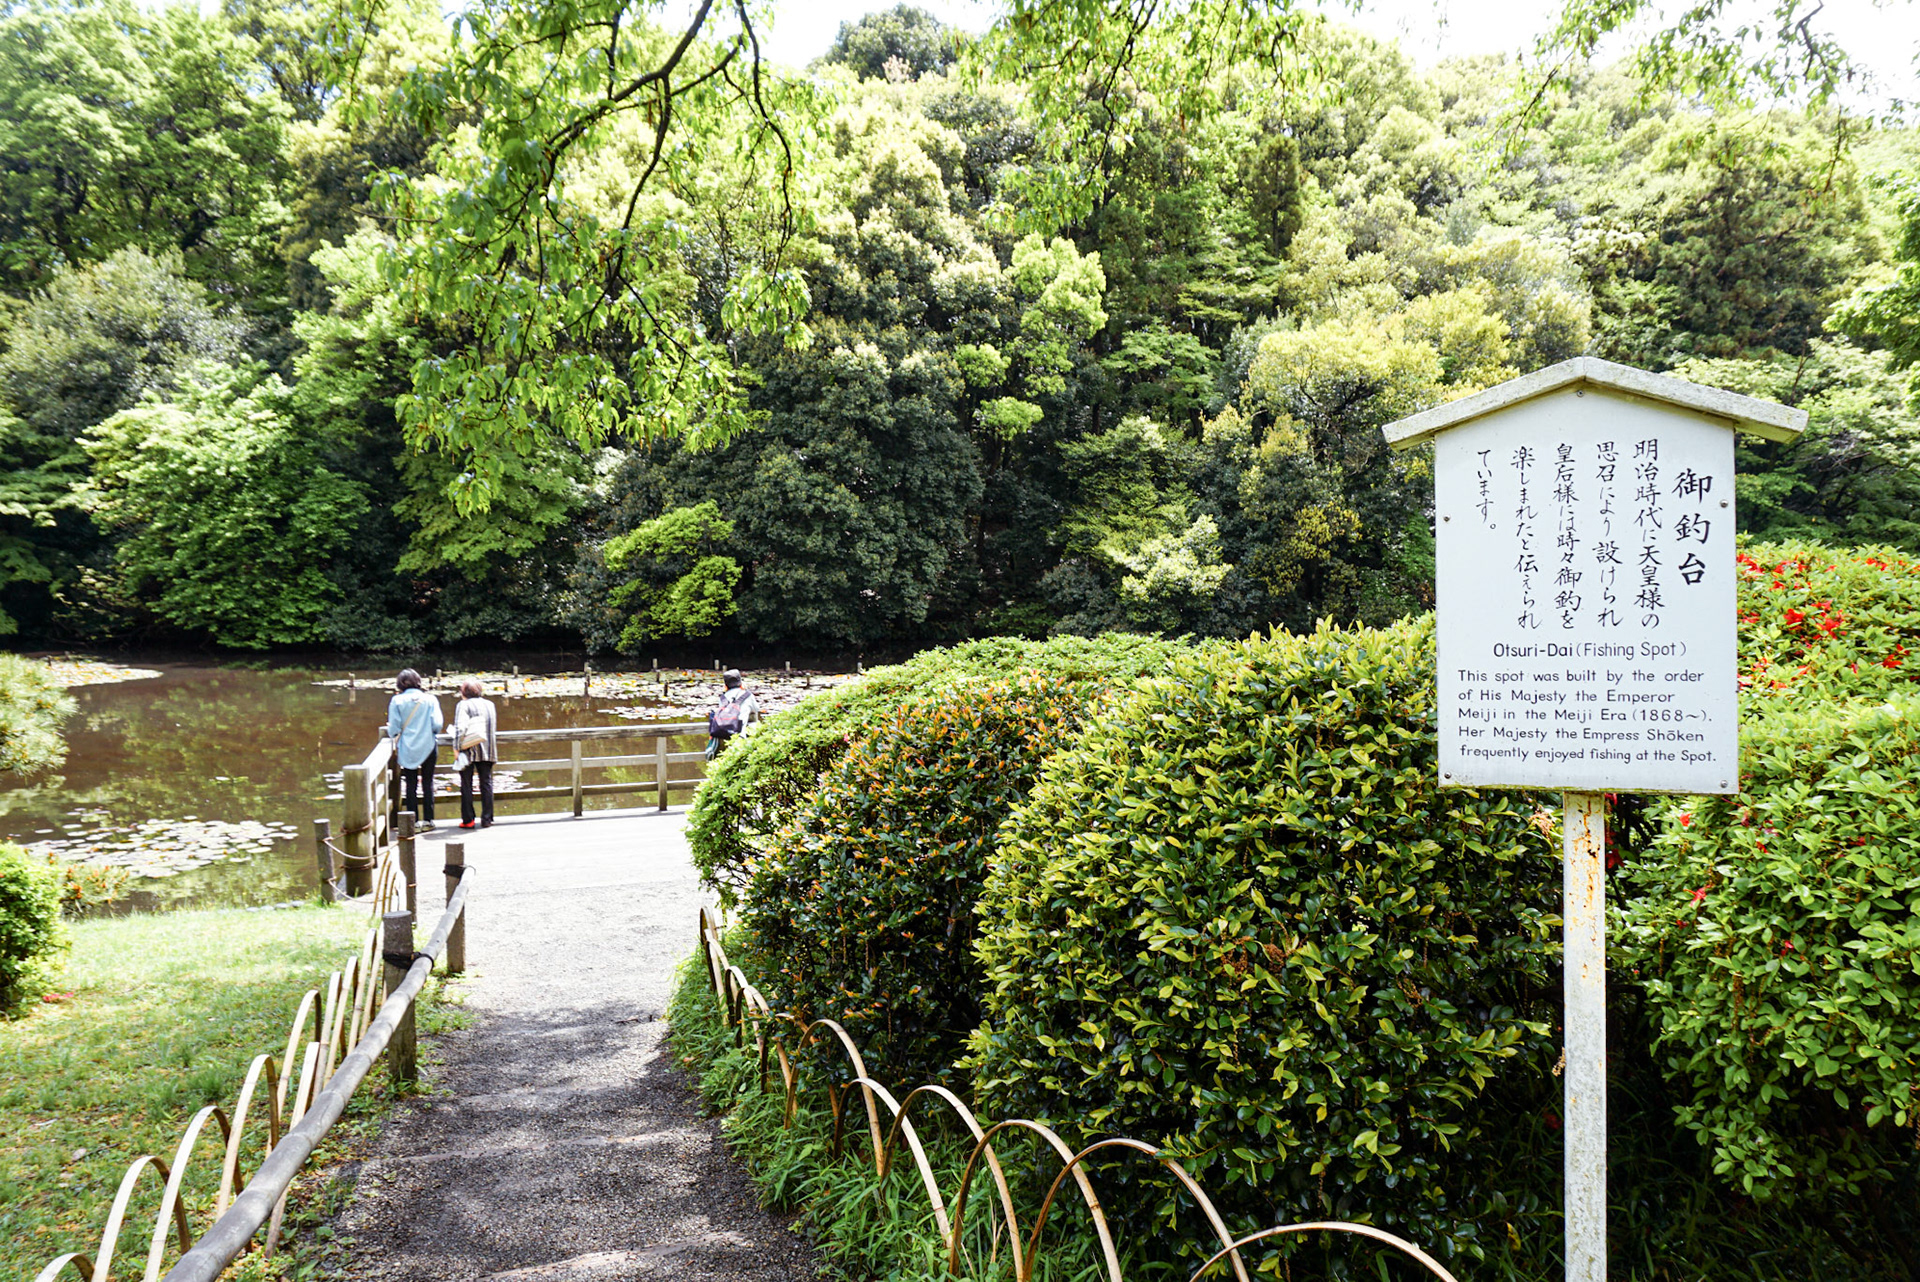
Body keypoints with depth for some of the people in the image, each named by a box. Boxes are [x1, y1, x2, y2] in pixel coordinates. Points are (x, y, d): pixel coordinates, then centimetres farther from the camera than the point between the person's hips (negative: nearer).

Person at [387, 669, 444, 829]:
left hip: (407, 748, 0)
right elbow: (437, 724, -9)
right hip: (428, 746, 0)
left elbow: (393, 728, -6)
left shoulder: (397, 701, -6)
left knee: (410, 784, 7)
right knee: (428, 783, 9)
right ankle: (428, 819, 10)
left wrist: (396, 743, 14)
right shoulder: (430, 699, -4)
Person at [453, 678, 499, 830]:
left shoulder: (463, 705, -7)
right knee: (486, 783, 10)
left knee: (466, 786, 4)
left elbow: (460, 728, -16)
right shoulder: (490, 704, 11)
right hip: (488, 752, 4)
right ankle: (487, 819, 9)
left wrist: (457, 749, -12)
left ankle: (468, 820, 4)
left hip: (469, 751, -4)